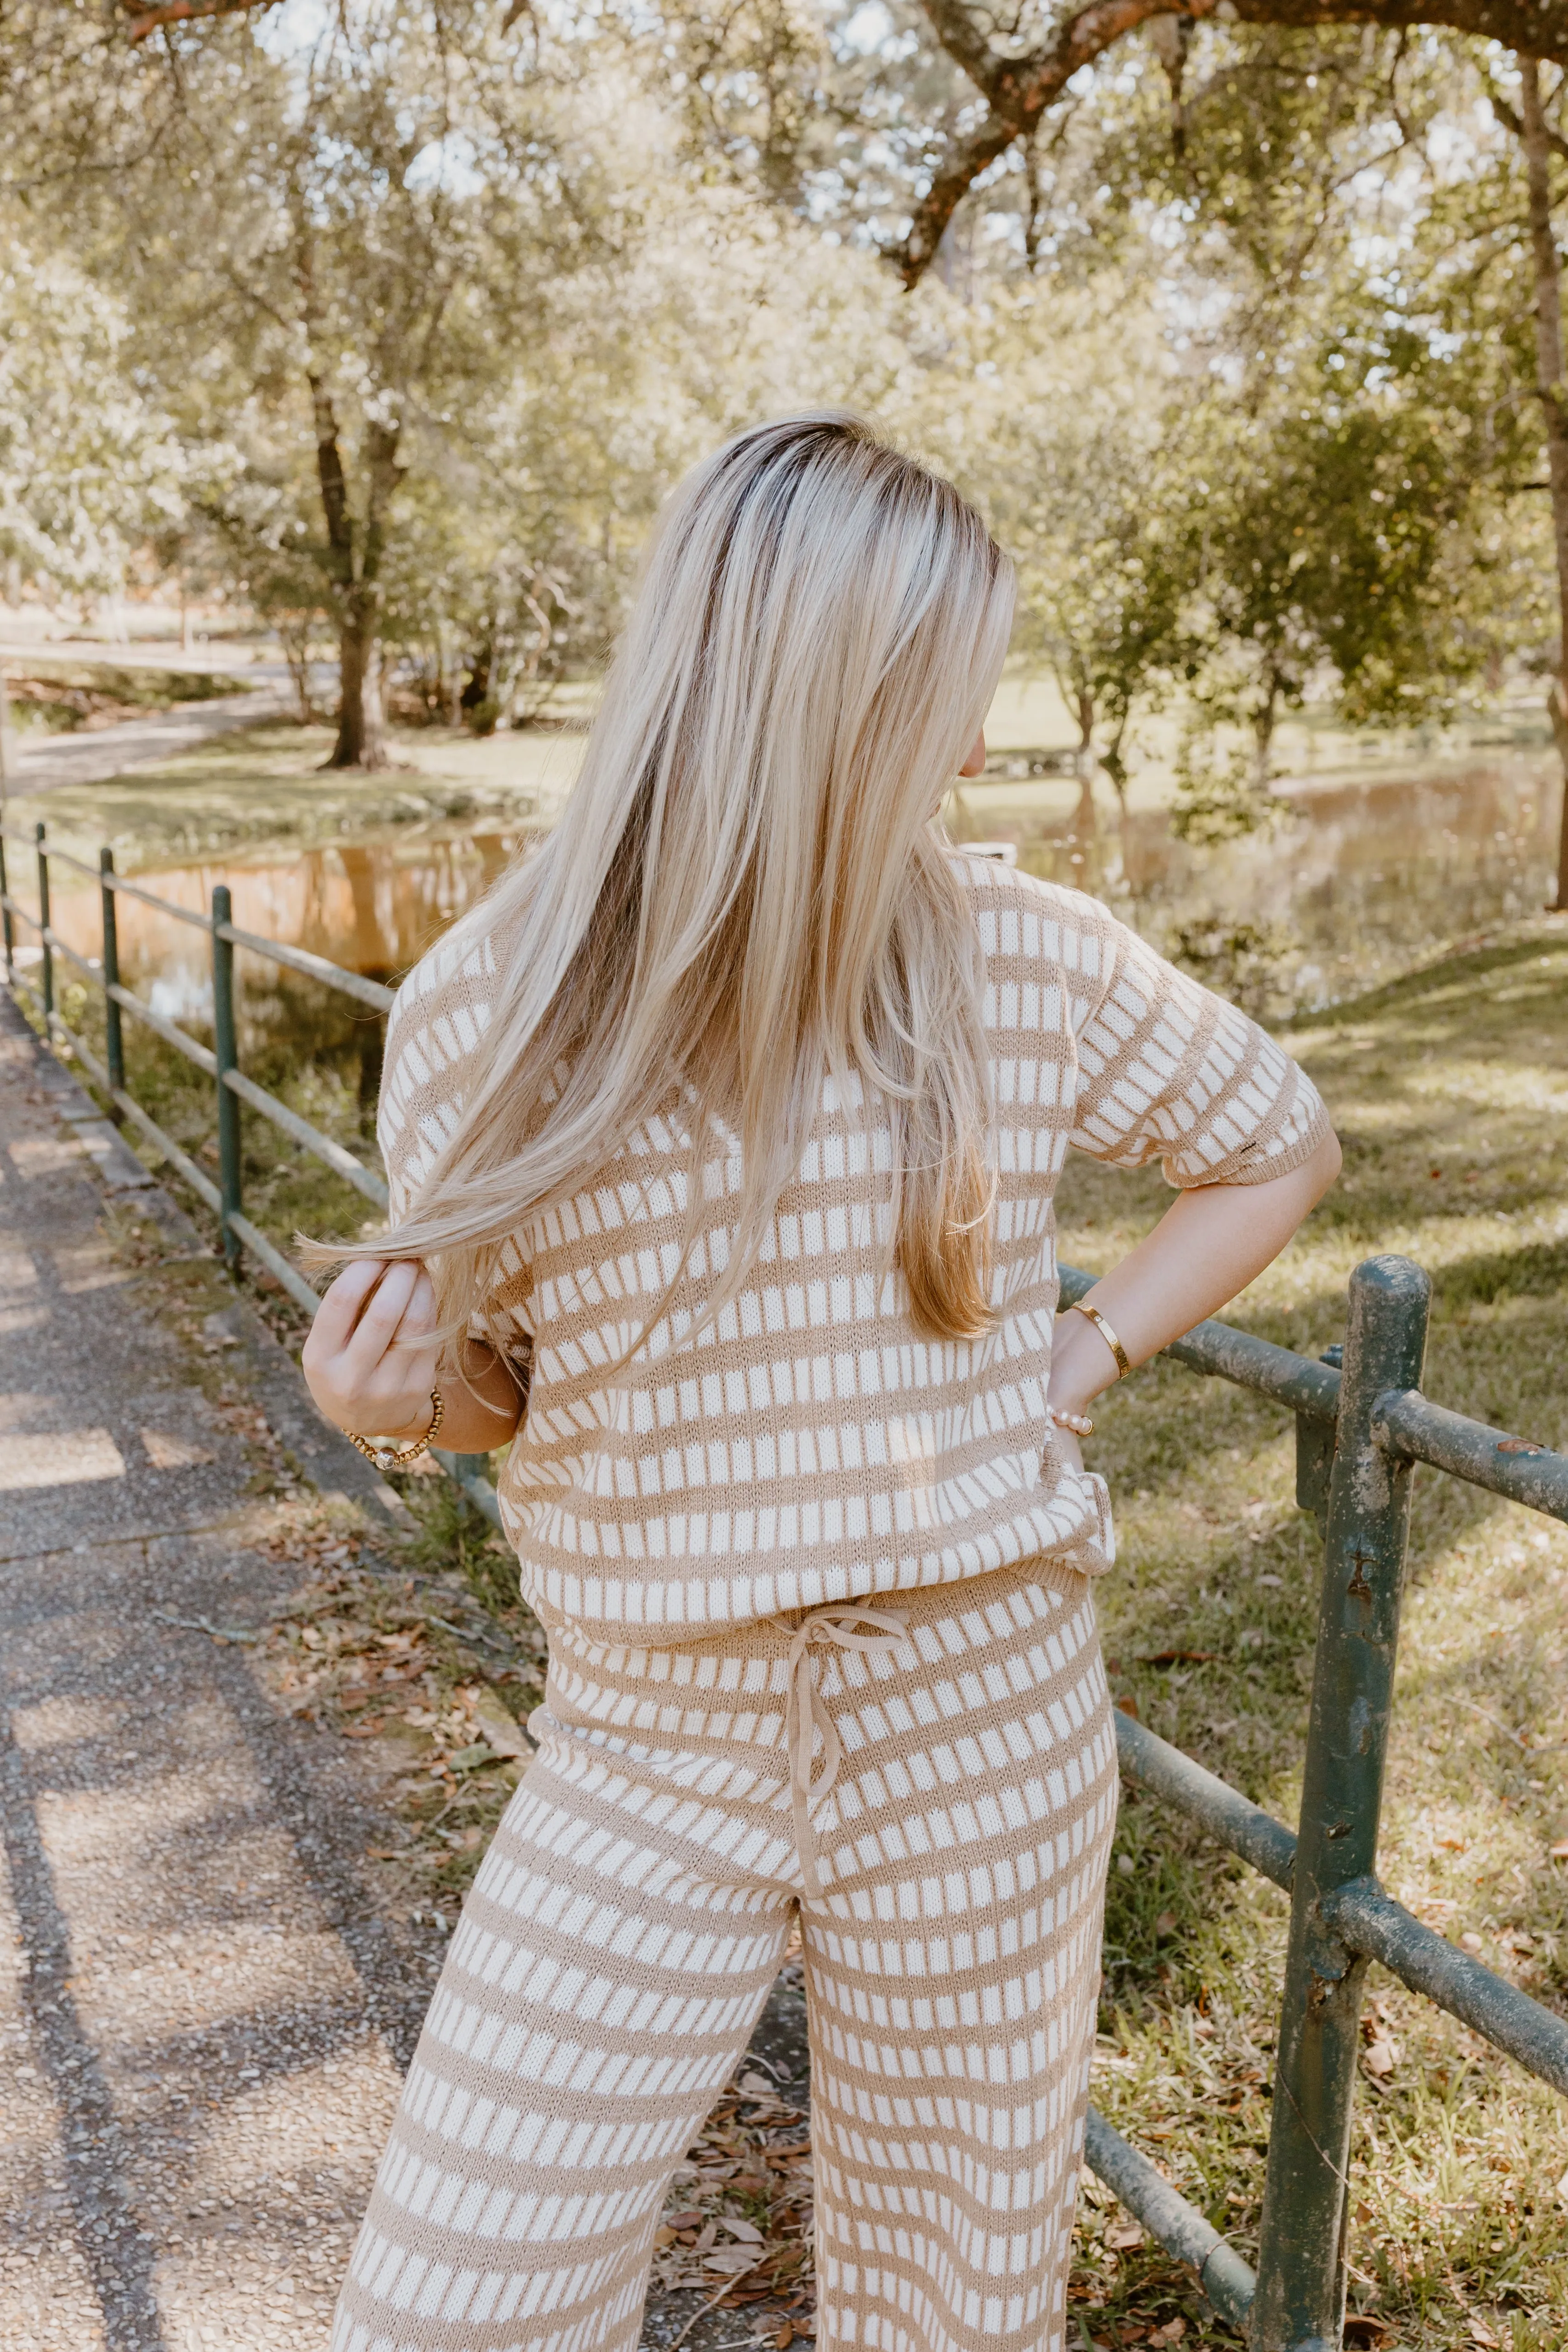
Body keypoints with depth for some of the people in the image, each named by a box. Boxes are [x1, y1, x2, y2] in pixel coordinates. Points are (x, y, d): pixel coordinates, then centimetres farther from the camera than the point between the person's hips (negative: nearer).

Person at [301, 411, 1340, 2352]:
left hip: (983, 1729, 1)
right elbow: (494, 1372, 5)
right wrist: (391, 1394, -17)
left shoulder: (1024, 965, -7)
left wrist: (1086, 1362, -2)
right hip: (651, 1744, 0)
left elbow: (1276, 1142, 10)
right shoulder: (477, 1021, -8)